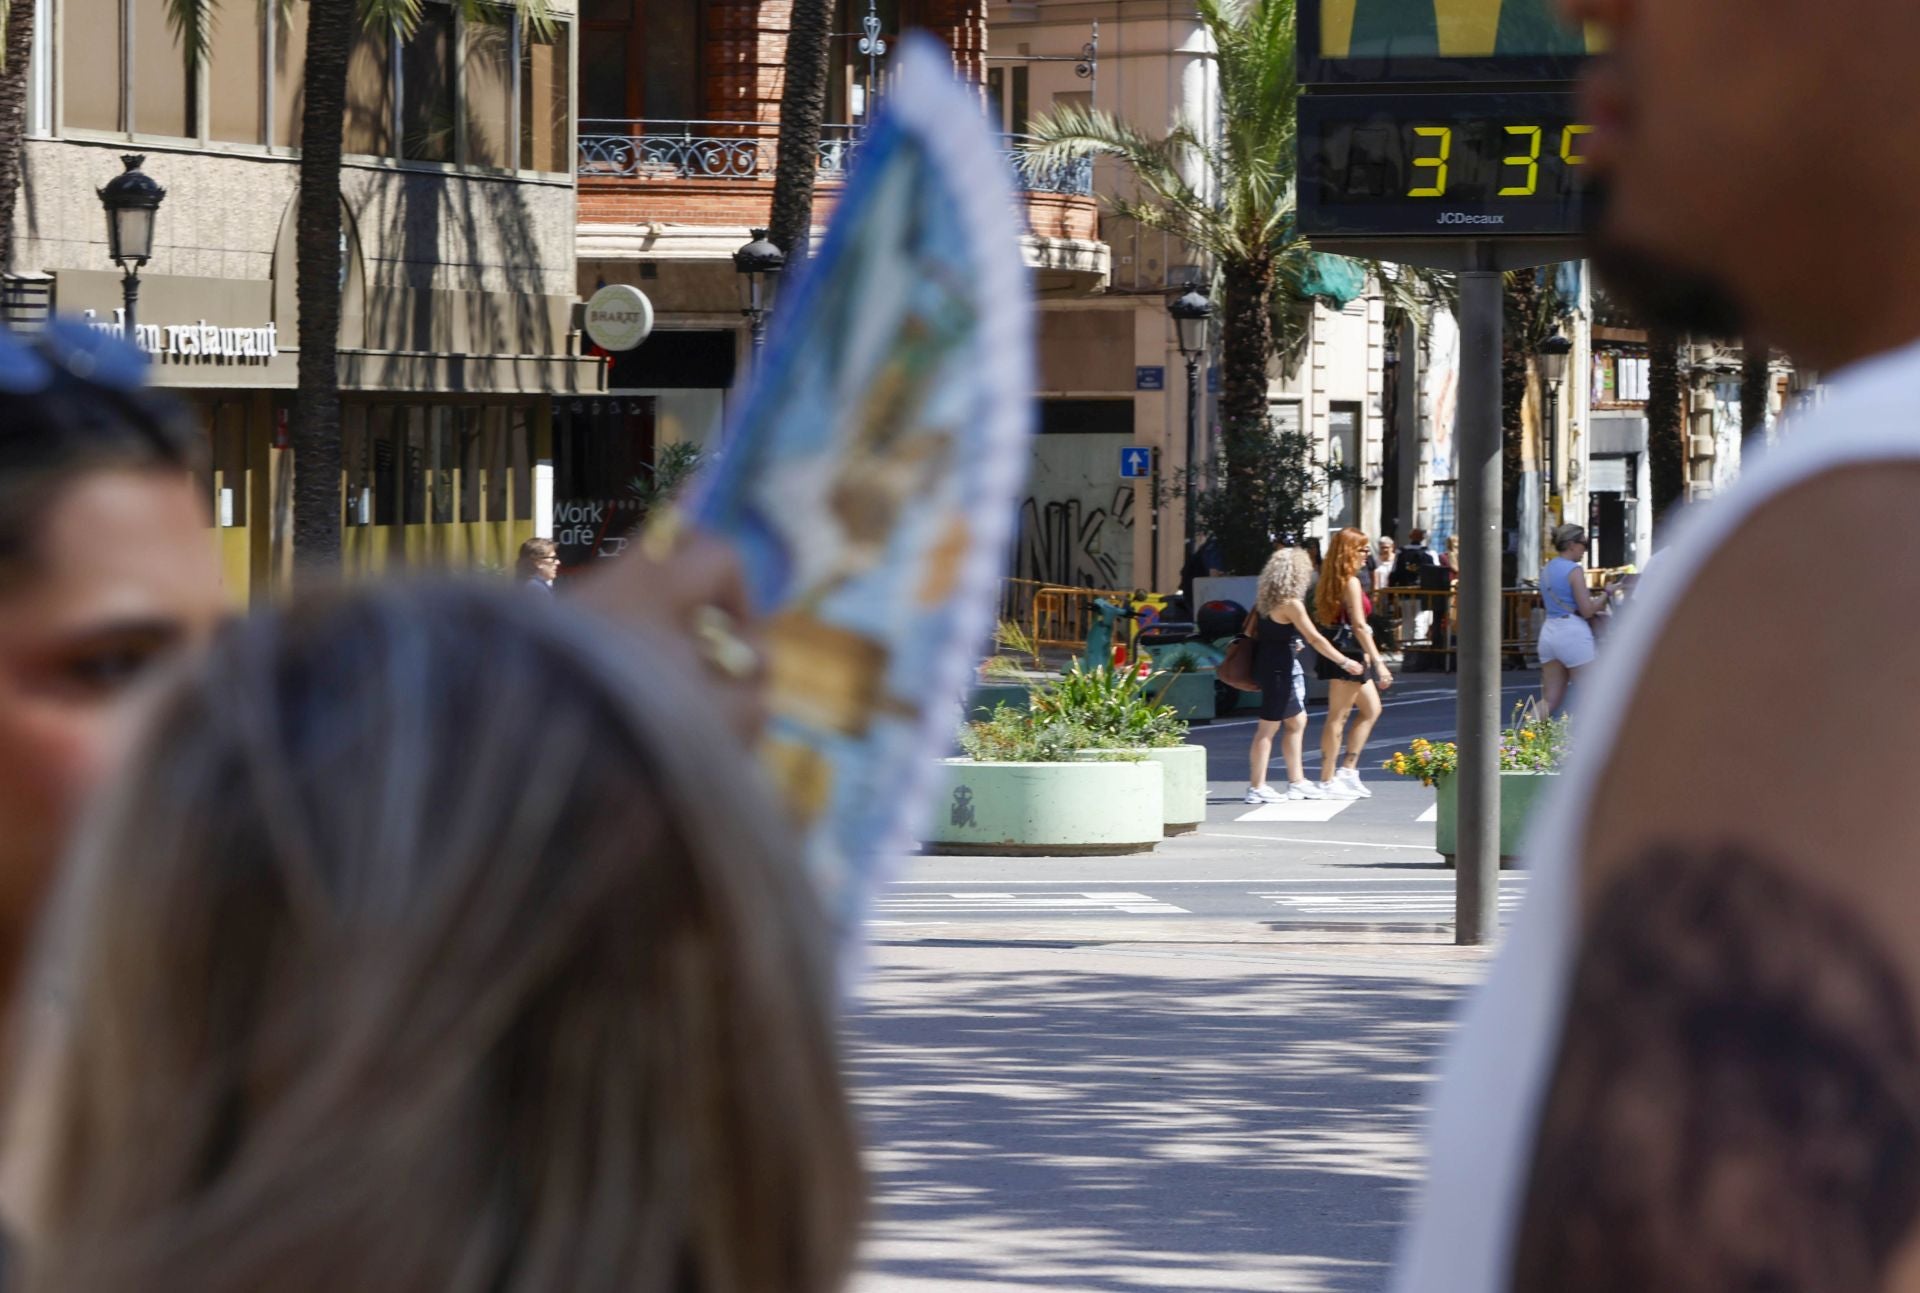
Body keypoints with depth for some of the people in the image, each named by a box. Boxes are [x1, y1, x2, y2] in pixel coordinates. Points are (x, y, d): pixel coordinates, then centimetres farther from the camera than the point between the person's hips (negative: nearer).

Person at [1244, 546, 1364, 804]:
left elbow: (1252, 629, 14)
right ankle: (1257, 788, -1)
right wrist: (1344, 662, -13)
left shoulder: (1265, 599, 7)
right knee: (1269, 726, -4)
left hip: (1268, 663, 9)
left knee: (1296, 721, 16)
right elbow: (1315, 639, -18)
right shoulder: (1291, 604, -18)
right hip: (1279, 667, -9)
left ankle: (1297, 781, 22)